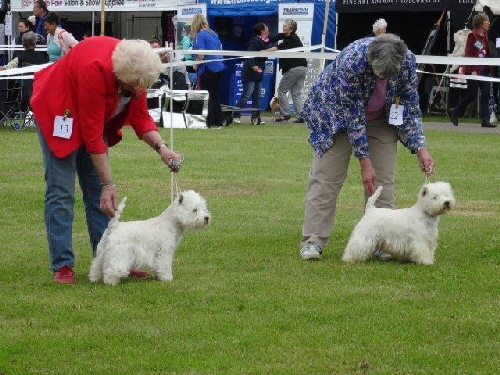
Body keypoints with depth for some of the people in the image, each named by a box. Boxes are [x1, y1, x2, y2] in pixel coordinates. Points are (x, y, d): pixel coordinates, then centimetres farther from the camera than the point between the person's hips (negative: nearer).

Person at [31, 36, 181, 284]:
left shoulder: (136, 69, -18)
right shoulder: (96, 69, -38)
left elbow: (140, 117, -6)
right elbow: (92, 134, -32)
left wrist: (161, 148, -24)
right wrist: (108, 184, -29)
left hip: (95, 114, 7)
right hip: (58, 110, -7)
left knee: (97, 190, 4)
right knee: (60, 191, -11)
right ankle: (62, 266, -11)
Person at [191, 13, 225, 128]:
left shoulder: (200, 35, -14)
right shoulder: (213, 33, 10)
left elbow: (201, 55, -19)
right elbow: (220, 48, 20)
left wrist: (195, 66, -4)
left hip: (207, 68, -8)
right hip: (218, 67, 8)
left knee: (206, 96, 0)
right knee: (215, 94, 16)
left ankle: (209, 121, 0)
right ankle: (218, 120, 20)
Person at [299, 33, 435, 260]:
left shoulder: (407, 61, -27)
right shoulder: (352, 61, -39)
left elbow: (411, 106, -12)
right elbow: (352, 116, -31)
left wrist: (420, 148, -20)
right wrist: (365, 162, -28)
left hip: (381, 118, 4)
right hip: (338, 112, -4)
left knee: (383, 180, -3)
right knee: (326, 177, -7)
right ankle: (313, 241, -6)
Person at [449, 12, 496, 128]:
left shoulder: (485, 35, 11)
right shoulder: (473, 36, -11)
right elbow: (468, 54, -14)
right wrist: (472, 70, -19)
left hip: (483, 69, 7)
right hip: (473, 70, -7)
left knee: (486, 94, 0)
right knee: (472, 95, -2)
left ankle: (485, 120, 0)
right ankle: (454, 113, 18)